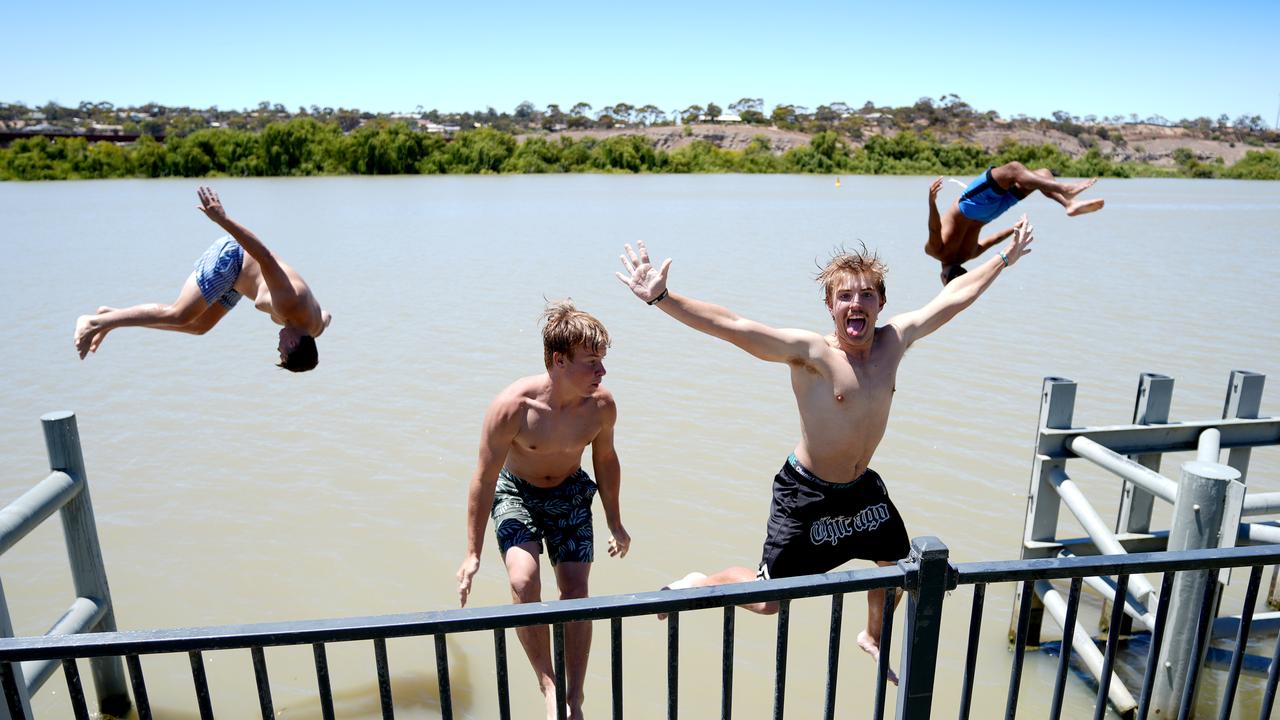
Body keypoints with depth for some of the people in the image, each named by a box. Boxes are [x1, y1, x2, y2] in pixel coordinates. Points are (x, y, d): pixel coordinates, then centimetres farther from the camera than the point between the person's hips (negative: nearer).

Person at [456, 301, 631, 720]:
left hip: (571, 494, 2)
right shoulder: (511, 407, -30)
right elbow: (484, 479, -19)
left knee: (575, 590, -5)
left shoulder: (601, 405, -20)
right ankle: (547, 685, -3)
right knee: (524, 581, -24)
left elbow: (605, 459, 0)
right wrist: (473, 553, -14)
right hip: (516, 494, -2)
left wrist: (615, 524, 10)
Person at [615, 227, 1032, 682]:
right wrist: (660, 298, -46)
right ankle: (699, 584, 28)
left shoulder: (895, 339, -6)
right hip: (806, 493, -6)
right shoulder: (810, 352, -24)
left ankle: (872, 637, 56)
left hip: (863, 487, 7)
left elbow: (954, 296, 9)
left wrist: (1006, 257, 19)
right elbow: (730, 326, -36)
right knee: (768, 601, -1)